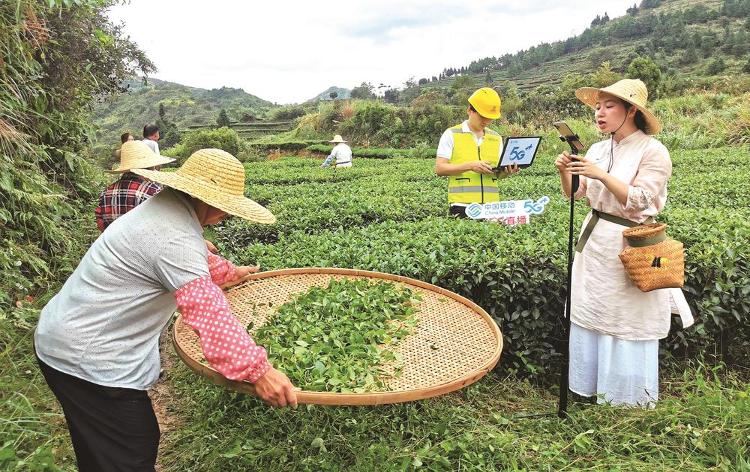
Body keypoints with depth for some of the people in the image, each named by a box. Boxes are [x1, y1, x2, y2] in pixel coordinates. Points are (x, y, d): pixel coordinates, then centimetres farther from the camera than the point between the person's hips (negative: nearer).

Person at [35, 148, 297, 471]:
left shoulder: (166, 205, 4)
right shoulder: (176, 238, -28)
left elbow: (196, 261, 24)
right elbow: (209, 313, -35)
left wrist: (231, 272, 38)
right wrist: (257, 369, -35)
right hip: (88, 357, -10)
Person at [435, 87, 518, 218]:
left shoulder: (496, 138, 16)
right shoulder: (451, 134, 2)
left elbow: (498, 174, 18)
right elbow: (439, 169, -6)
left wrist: (506, 171, -5)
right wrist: (470, 166, -17)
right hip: (462, 205, -4)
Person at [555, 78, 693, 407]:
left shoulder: (653, 151, -10)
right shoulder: (598, 149, 8)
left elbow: (640, 202, -18)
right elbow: (574, 194, 8)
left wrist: (602, 175, -25)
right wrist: (564, 171, -11)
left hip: (630, 246, -6)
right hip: (594, 241, 6)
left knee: (626, 324, 1)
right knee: (590, 316, 11)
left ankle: (630, 398, 19)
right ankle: (592, 384, 27)